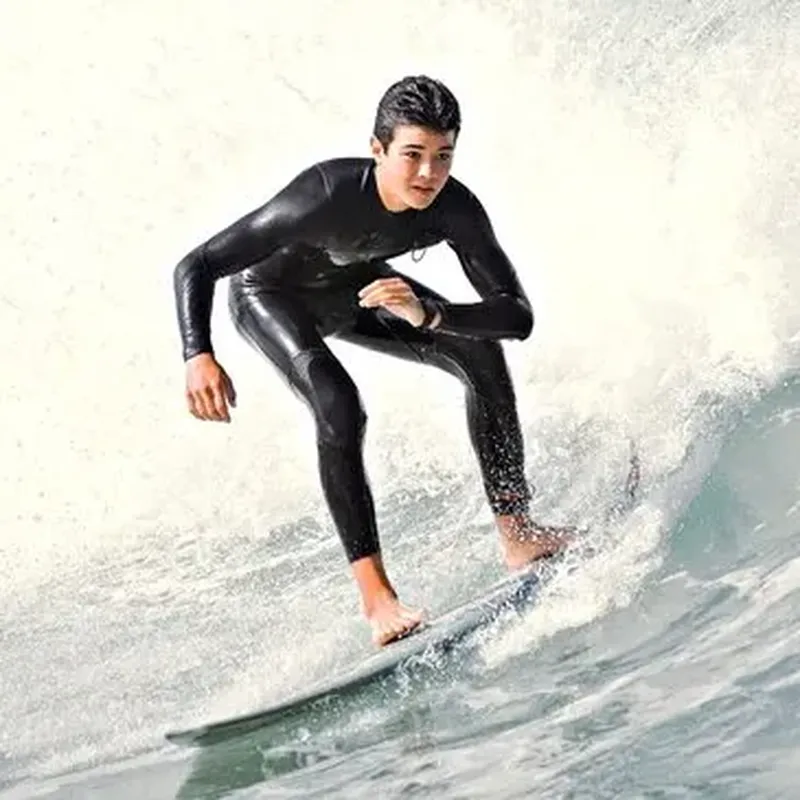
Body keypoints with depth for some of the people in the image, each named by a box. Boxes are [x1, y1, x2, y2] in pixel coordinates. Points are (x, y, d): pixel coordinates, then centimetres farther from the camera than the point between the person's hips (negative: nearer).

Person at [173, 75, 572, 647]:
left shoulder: (456, 209, -30)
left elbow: (517, 316, -30)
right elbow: (195, 268, -36)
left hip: (357, 287, 5)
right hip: (271, 294, -4)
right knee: (338, 405, -30)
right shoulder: (325, 198, -41)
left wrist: (428, 315, -46)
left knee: (481, 351, -13)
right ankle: (376, 596, -25)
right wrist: (199, 359, -52)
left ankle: (518, 533, -4)